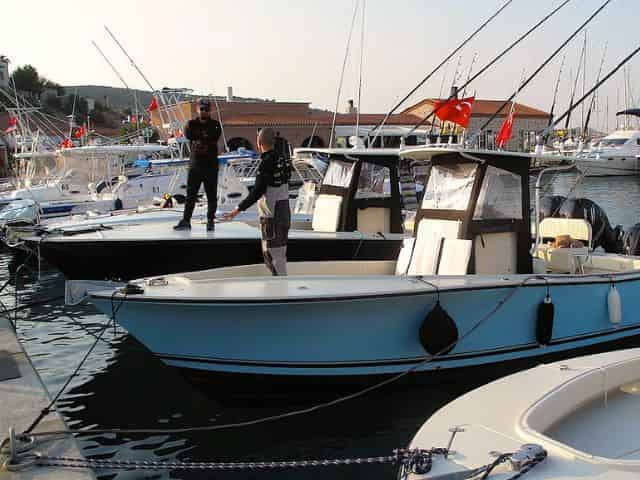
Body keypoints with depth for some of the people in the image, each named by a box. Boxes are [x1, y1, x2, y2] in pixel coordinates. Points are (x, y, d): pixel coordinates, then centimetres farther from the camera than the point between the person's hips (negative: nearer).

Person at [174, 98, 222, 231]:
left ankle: (210, 221, 13)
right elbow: (188, 134, -13)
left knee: (211, 195, 3)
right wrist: (206, 137, -13)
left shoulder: (215, 124, 3)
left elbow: (215, 137, -16)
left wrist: (199, 137, -11)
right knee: (190, 194, 4)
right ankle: (186, 220, 9)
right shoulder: (191, 124, 8)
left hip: (211, 164, -1)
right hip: (195, 164, 1)